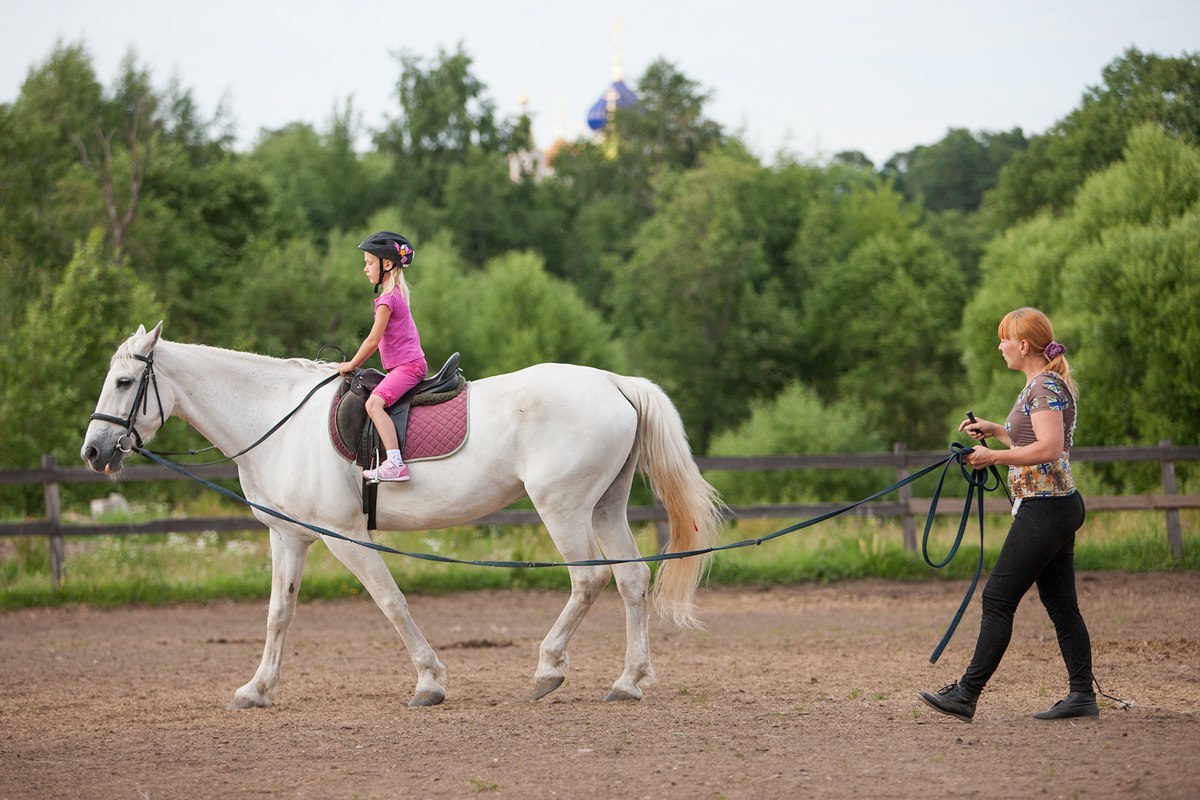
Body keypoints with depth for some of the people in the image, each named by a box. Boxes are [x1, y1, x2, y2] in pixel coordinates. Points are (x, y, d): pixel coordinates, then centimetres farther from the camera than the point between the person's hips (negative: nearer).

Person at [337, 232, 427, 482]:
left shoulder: (388, 298, -13)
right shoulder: (399, 293, 18)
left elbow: (373, 341, -14)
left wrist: (352, 365, -1)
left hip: (406, 366, -11)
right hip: (413, 362, 11)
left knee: (374, 403, -27)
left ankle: (395, 463, -40)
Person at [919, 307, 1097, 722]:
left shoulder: (1045, 387, -15)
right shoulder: (1044, 385, 16)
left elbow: (1048, 448, -25)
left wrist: (994, 456, -20)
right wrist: (995, 430, 18)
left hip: (1044, 511, -11)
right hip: (1057, 506, 11)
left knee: (998, 599, -8)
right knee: (1061, 604, 10)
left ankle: (966, 694, -7)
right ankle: (1082, 695, 10)